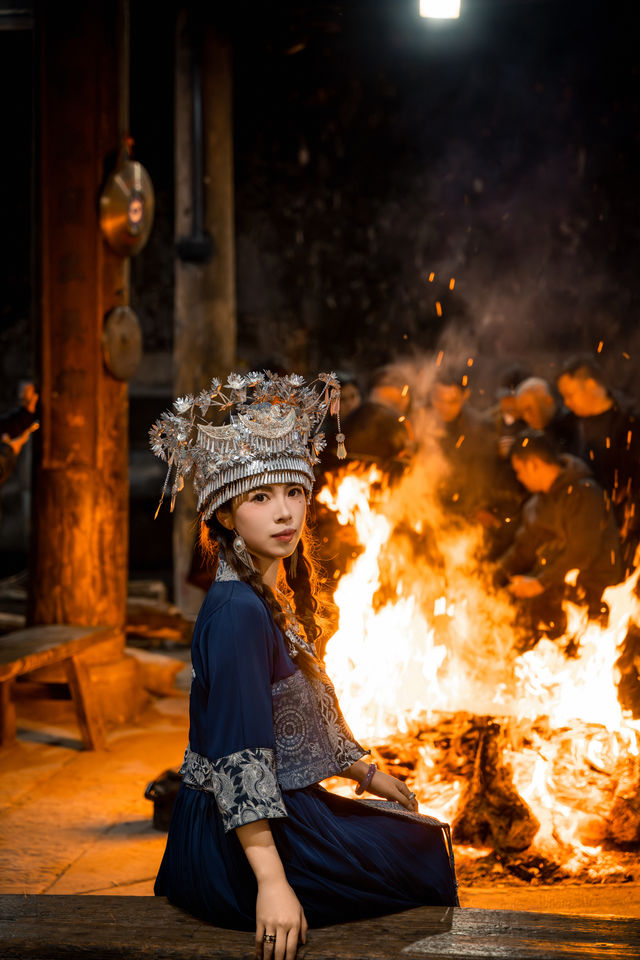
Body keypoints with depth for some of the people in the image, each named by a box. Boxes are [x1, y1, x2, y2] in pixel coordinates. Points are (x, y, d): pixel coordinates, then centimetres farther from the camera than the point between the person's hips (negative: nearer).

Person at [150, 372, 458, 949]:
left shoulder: (276, 597, 8)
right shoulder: (237, 613, -23)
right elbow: (241, 753, -28)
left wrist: (368, 774, 28)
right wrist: (271, 881, -30)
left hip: (282, 809, 10)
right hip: (241, 838, -10)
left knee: (424, 833, 22)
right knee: (426, 855, 3)